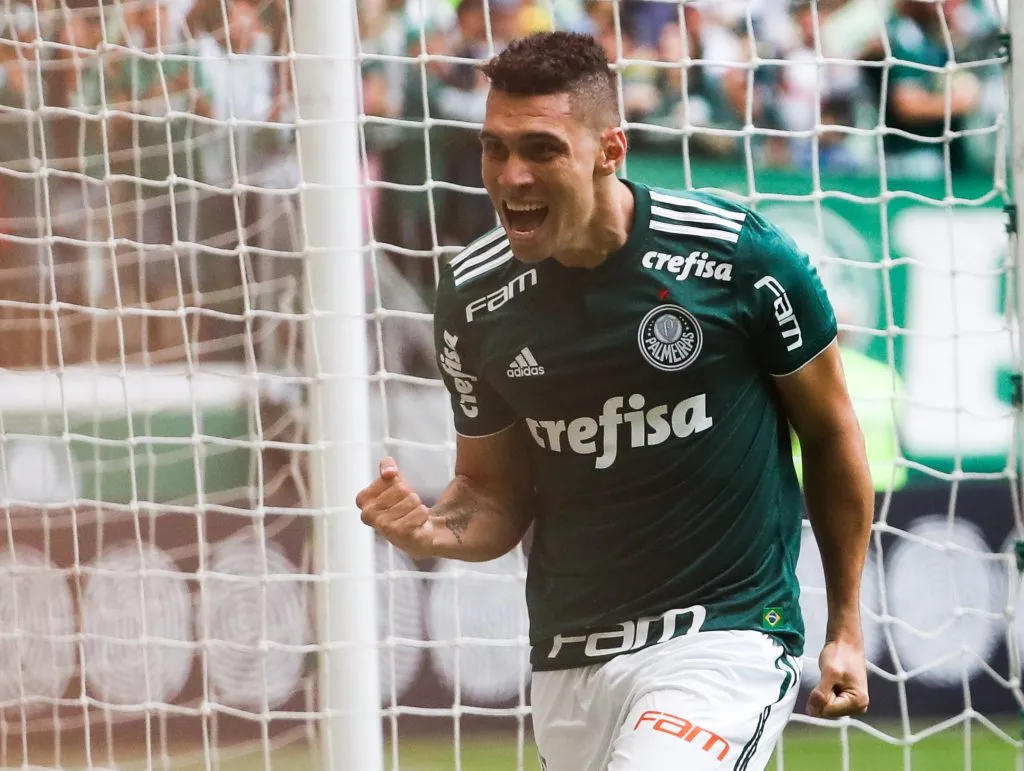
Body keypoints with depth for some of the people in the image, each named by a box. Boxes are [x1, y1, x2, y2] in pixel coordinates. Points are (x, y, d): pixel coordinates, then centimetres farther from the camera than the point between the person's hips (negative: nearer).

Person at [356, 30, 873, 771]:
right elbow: (495, 490, 11)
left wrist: (847, 627, 6)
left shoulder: (739, 256, -12)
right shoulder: (474, 298, -1)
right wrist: (432, 529, -13)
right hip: (569, 660, 5)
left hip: (726, 635, -5)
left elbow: (831, 431, 3)